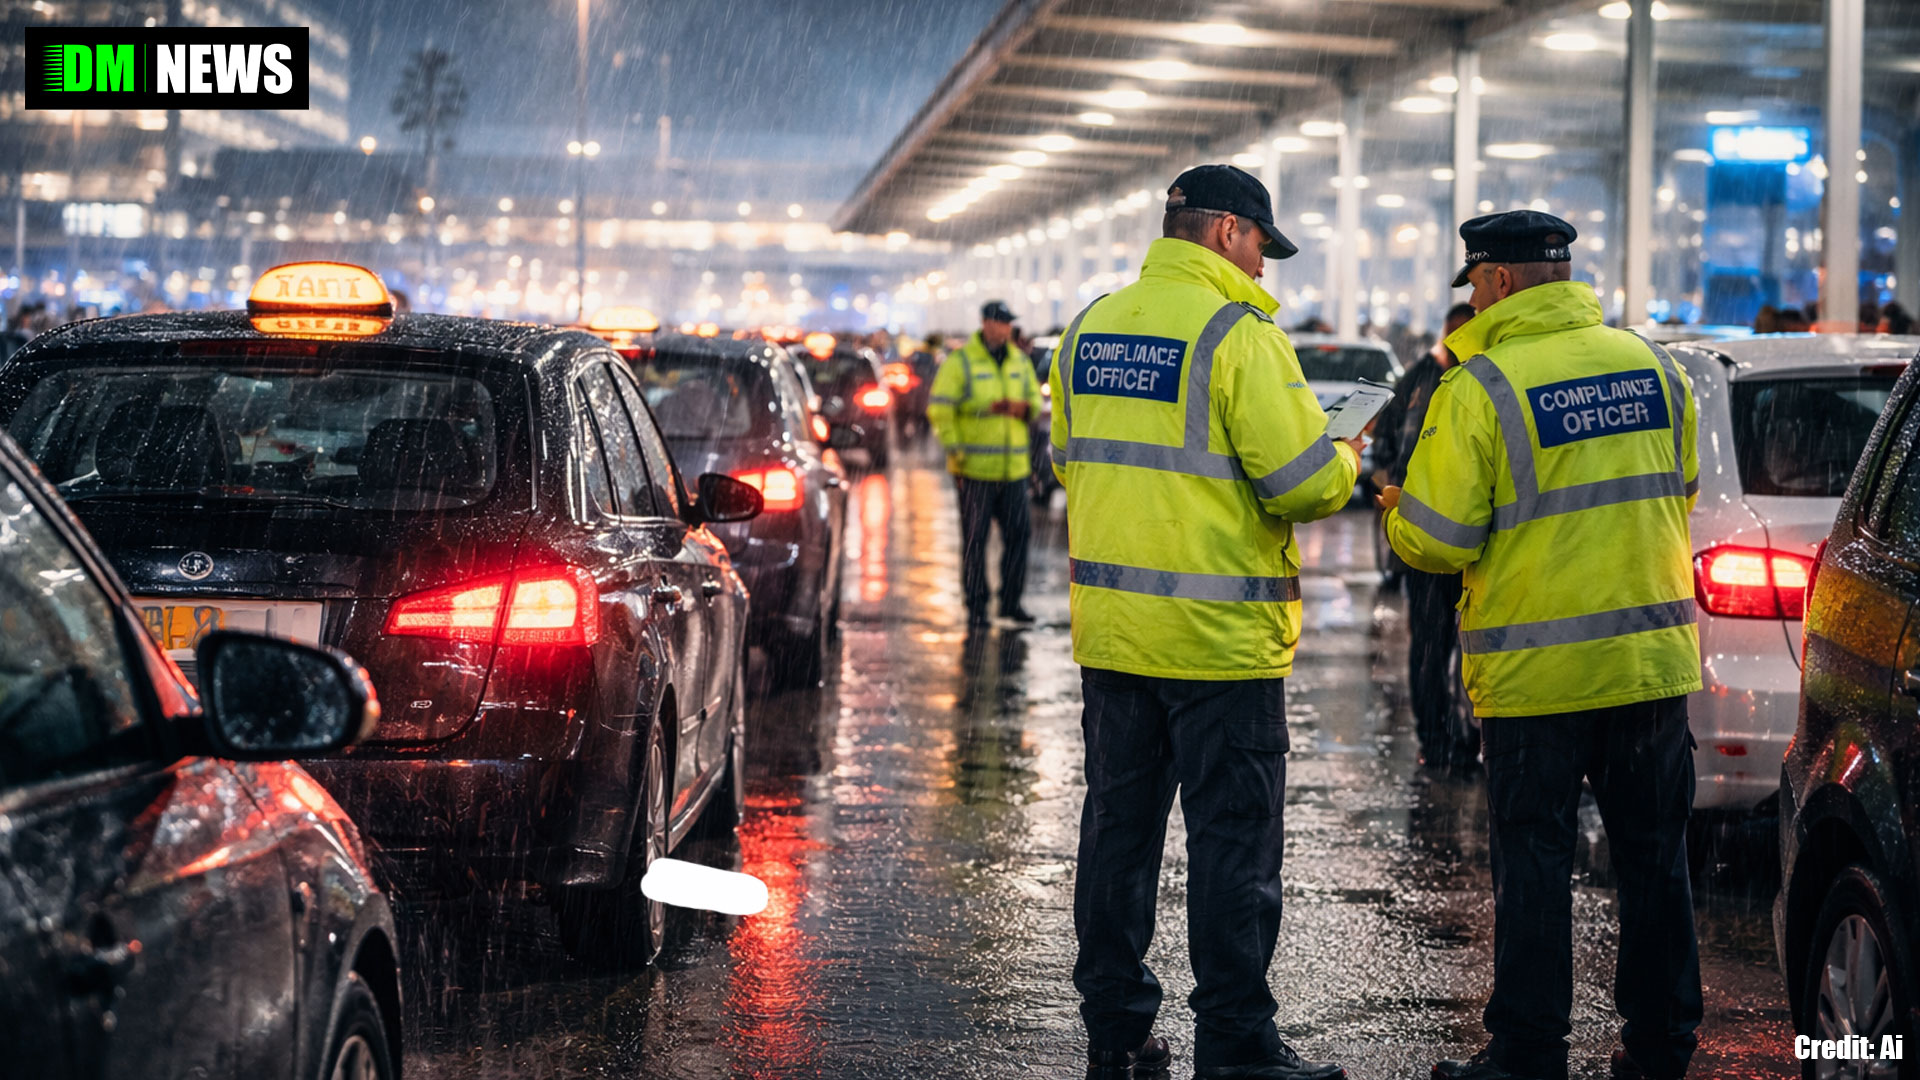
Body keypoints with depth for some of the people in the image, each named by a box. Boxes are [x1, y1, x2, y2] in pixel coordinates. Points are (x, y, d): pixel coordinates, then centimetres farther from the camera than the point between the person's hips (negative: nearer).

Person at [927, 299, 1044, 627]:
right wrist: (954, 449, -12)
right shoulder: (960, 361, -3)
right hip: (975, 467, -5)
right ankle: (976, 606, 8)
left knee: (1019, 532, 3)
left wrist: (1022, 407, -6)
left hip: (1013, 466, 5)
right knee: (974, 538, 0)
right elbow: (939, 408, -5)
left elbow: (1036, 400, 18)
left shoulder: (1020, 361, 14)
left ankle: (1010, 601, 15)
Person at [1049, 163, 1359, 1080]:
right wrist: (1346, 465, 5)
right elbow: (1302, 481, -16)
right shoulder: (1239, 333, -13)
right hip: (1218, 630, -7)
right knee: (1232, 839, 0)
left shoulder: (1090, 328, 10)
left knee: (1118, 826, 13)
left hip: (1111, 626, 7)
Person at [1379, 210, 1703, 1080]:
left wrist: (1397, 509, 9)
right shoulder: (1654, 368, 4)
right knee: (1653, 859, 13)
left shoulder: (1479, 389, -13)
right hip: (1655, 657, 5)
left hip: (1538, 672, -5)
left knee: (1534, 865, 4)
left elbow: (1435, 542, -12)